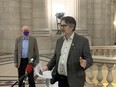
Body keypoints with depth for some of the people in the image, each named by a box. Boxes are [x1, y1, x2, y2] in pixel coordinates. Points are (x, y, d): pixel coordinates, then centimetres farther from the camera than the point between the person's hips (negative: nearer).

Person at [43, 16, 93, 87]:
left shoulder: (83, 41, -7)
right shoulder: (59, 40, 11)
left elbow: (89, 59, -8)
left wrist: (85, 63, -29)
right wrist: (48, 66, 5)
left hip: (74, 80, -5)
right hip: (59, 78, 5)